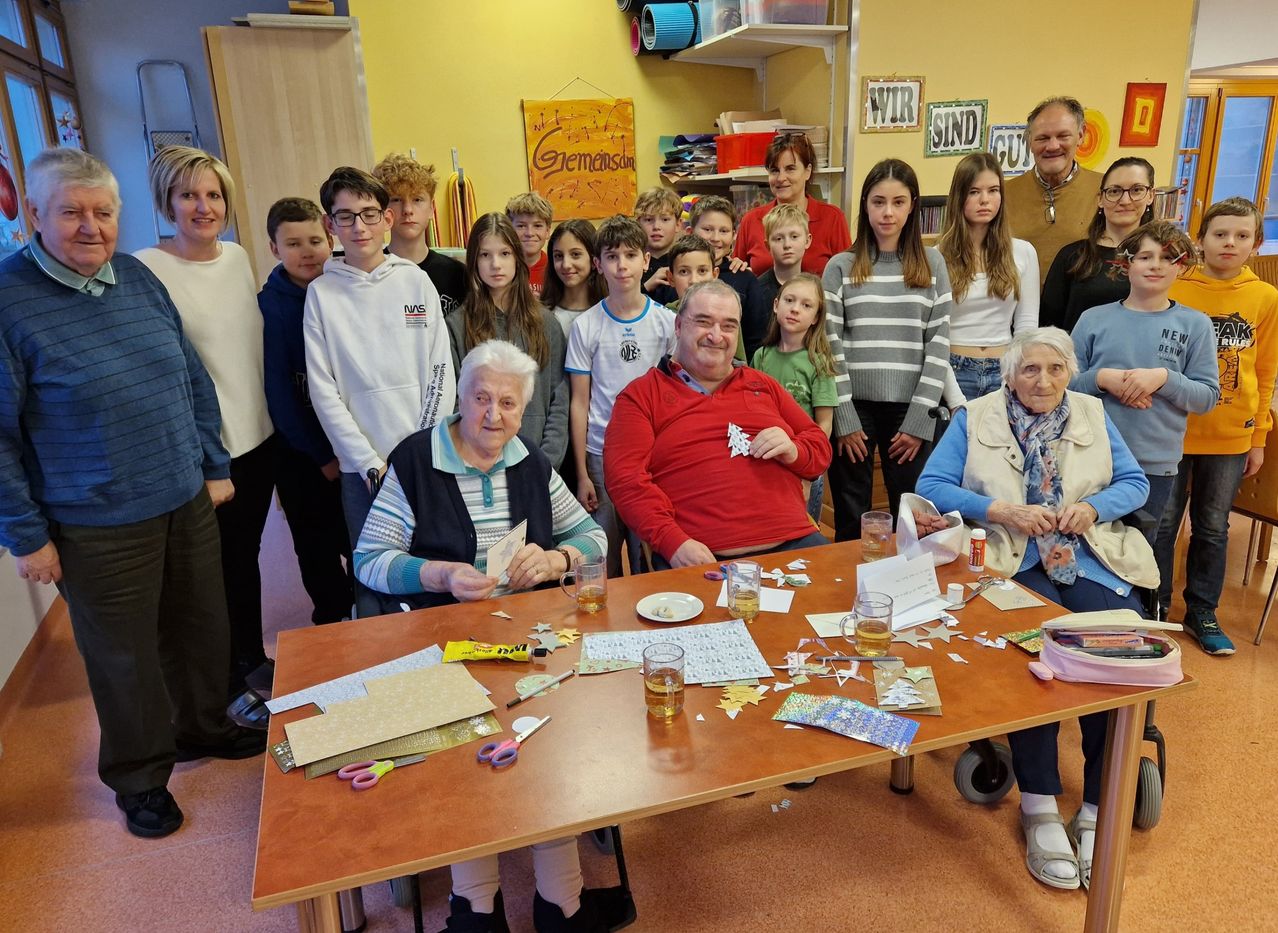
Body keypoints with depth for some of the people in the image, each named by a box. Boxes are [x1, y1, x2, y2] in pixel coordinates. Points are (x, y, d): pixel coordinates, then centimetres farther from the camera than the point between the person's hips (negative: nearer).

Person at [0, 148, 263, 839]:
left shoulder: (138, 278, 4)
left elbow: (193, 380, 11)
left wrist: (214, 466, 10)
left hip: (187, 503, 6)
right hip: (97, 529, -5)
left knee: (202, 628, 19)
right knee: (125, 658, 11)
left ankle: (203, 727, 45)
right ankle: (139, 777, 35)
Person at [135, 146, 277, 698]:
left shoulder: (237, 257, 6)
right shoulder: (146, 270, -14)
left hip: (258, 436, 6)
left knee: (247, 554, 19)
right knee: (219, 568, 8)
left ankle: (253, 660, 38)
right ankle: (231, 682, 28)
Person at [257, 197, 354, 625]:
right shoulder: (269, 305, -11)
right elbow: (277, 389, -11)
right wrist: (322, 456, -10)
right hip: (302, 449, -2)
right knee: (317, 543, 11)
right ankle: (332, 619, 32)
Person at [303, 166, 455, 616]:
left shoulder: (415, 281, 4)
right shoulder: (322, 293, 0)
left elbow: (442, 370, 3)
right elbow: (322, 389, -2)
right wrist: (371, 462, -8)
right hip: (363, 466, -1)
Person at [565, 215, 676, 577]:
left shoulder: (667, 322, 2)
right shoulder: (586, 325, 0)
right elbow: (579, 403, 1)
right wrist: (582, 474, -1)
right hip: (601, 455, 0)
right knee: (602, 563, 4)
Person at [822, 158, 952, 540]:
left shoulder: (932, 264, 7)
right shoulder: (841, 266, 5)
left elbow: (940, 344, 2)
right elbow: (831, 346, 0)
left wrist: (918, 420, -5)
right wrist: (845, 419, -6)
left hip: (909, 411, 1)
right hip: (855, 409, 0)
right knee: (850, 522, 6)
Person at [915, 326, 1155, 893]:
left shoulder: (1093, 416, 16)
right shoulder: (975, 419, 7)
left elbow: (1136, 483, 15)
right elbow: (931, 486, -2)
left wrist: (1094, 507, -7)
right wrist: (1002, 512, -14)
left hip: (1090, 561, 3)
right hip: (1012, 565, -2)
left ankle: (1098, 812, -12)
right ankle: (1039, 807, -17)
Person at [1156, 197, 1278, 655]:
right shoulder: (1175, 290, -5)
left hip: (1230, 438, 2)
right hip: (1172, 432, -2)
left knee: (1212, 527, 13)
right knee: (1163, 523, 7)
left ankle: (1202, 612, 28)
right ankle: (1153, 608, 24)